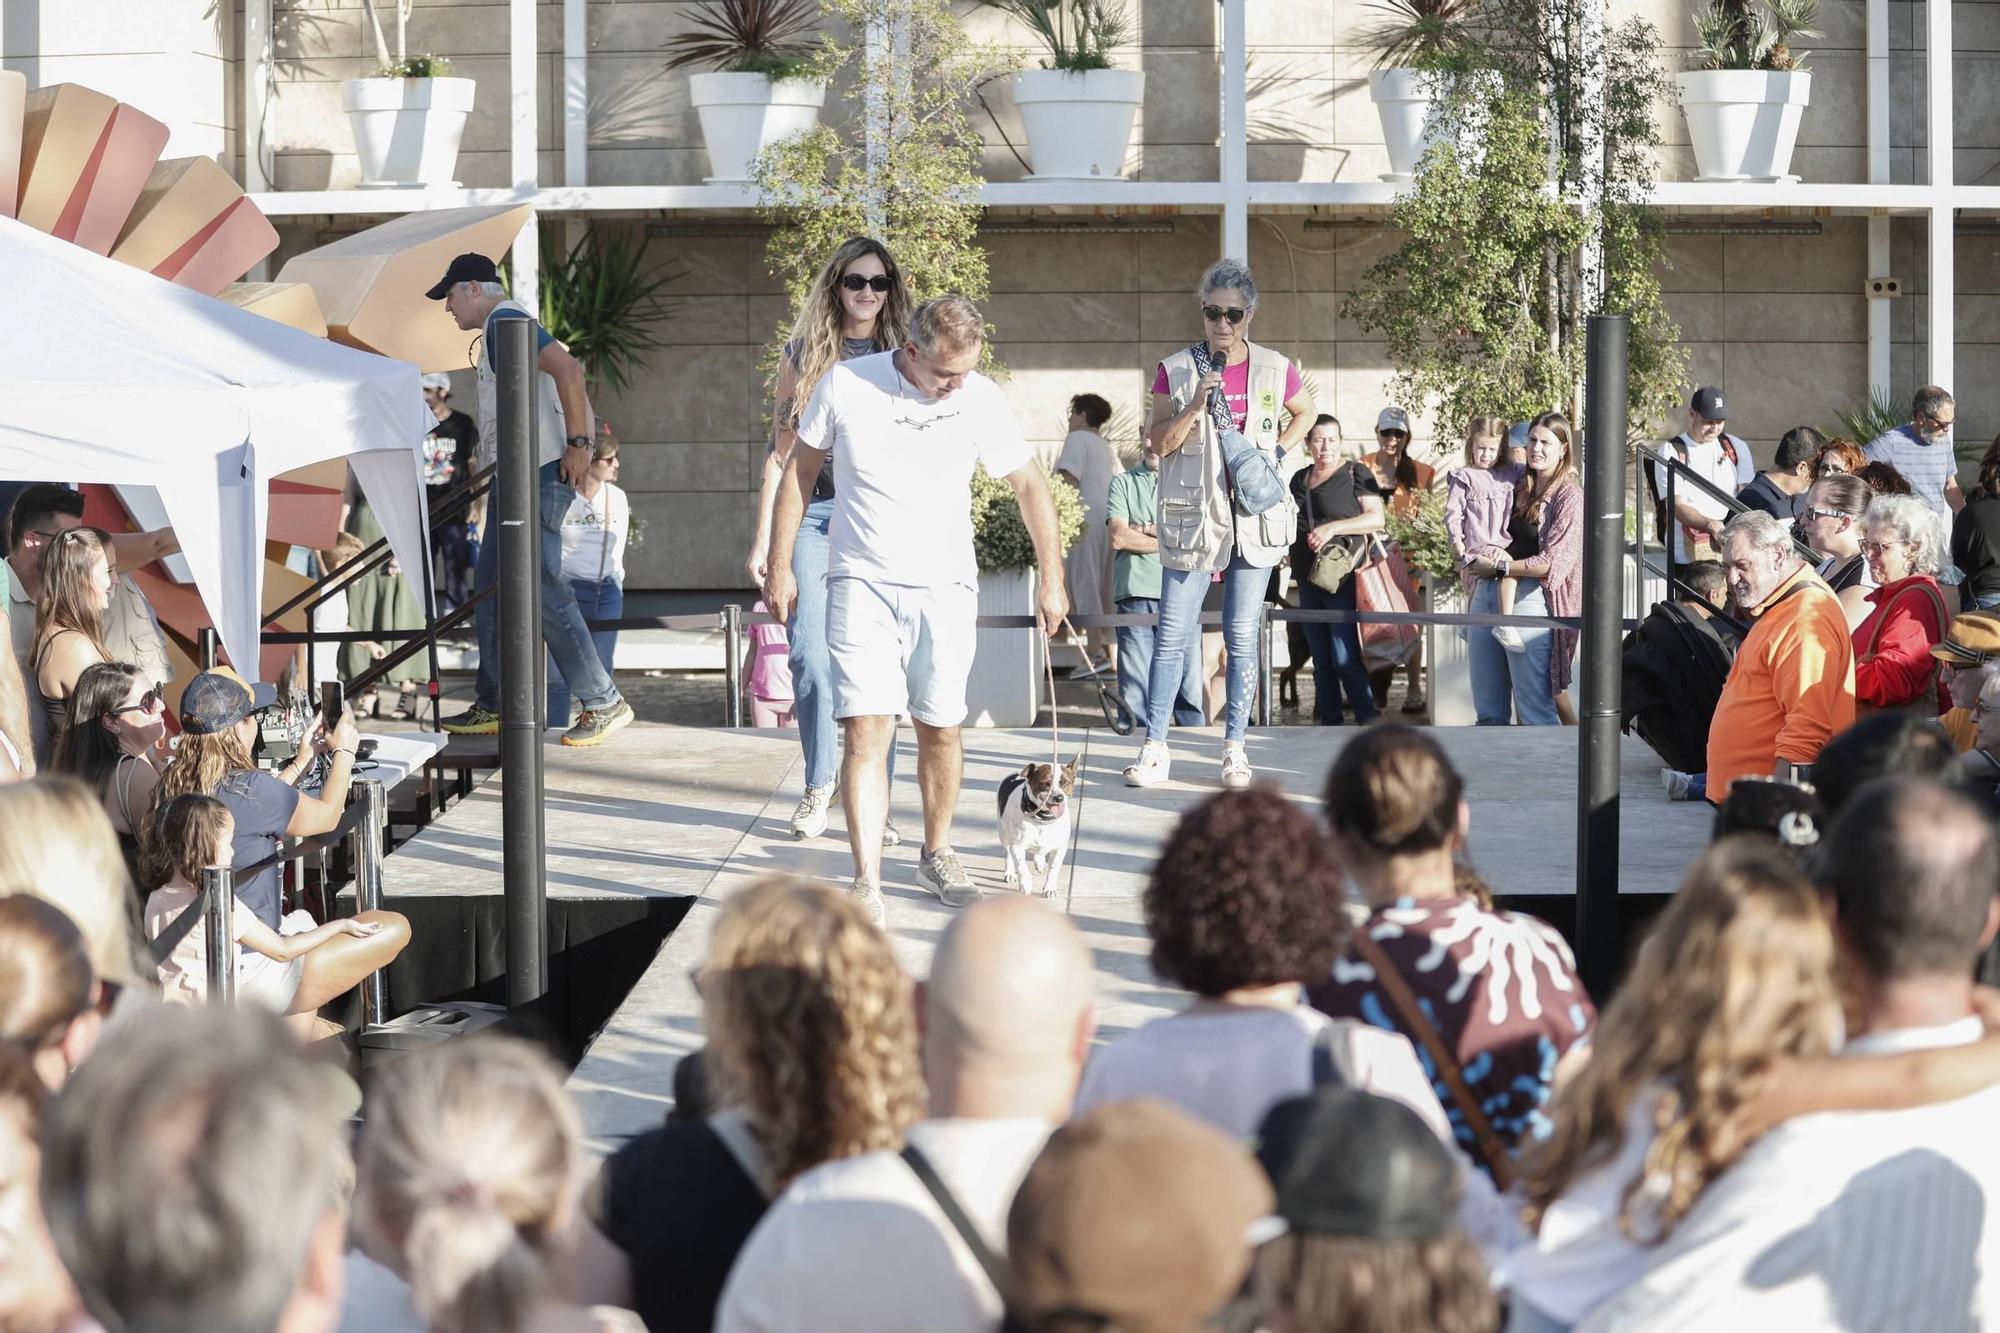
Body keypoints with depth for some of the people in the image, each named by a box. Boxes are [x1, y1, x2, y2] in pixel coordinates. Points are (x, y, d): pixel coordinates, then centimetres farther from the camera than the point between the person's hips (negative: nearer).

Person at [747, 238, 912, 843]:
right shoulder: (804, 355, 9)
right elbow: (780, 452, 10)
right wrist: (763, 539, 6)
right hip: (814, 515, 0)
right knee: (809, 655, -7)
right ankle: (819, 783, 11)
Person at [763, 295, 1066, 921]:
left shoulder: (980, 399, -7)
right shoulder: (846, 385, -9)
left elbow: (1030, 486, 5)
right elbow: (800, 470, 5)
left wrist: (1052, 580, 7)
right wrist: (779, 566, 5)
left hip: (945, 587, 2)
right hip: (862, 583, -2)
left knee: (940, 729, 9)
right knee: (867, 729, -13)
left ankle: (936, 853, 33)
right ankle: (867, 886, -16)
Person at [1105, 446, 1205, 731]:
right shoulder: (1123, 483, 12)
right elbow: (1119, 537, -1)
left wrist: (1147, 530, -3)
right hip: (1136, 594, 0)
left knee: (1189, 685, -4)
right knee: (1135, 690, -2)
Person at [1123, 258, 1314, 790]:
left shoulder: (1275, 371, 3)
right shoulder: (1176, 370, -1)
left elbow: (1306, 413, 22)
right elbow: (1159, 442, -4)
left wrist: (1276, 452, 7)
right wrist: (1196, 404, -17)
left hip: (1254, 520, 1)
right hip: (1192, 519, -1)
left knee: (1242, 637, 4)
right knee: (1173, 636, -3)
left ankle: (1234, 747, 10)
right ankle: (1154, 747, 3)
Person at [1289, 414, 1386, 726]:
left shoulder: (1356, 473, -1)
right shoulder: (1300, 479, 17)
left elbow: (1376, 517, -9)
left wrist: (1333, 528, -16)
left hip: (1343, 577, -7)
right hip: (1308, 579, 7)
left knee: (1345, 659, -14)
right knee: (1321, 661, 7)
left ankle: (1369, 721, -9)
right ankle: (1329, 723, 10)